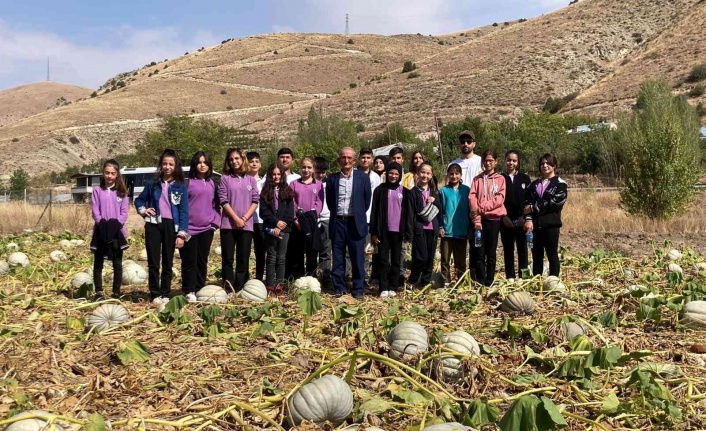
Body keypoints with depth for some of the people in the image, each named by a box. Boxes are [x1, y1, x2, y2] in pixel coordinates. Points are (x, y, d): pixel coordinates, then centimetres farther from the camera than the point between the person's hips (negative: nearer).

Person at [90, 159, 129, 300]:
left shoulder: (122, 192, 6)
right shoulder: (97, 191, 5)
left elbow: (124, 212, 0)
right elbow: (95, 211, -2)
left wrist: (116, 224, -17)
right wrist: (102, 223, -18)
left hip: (117, 231, 0)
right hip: (101, 231, 0)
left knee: (117, 263, 4)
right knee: (98, 263, 4)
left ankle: (116, 292, 11)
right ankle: (98, 292, 10)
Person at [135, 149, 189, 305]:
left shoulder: (180, 186, 2)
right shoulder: (153, 184, 8)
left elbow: (184, 211, -2)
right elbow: (139, 200, 22)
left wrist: (182, 234, -9)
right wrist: (143, 210, -1)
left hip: (171, 226, -1)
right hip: (153, 224, 1)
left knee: (168, 262, 6)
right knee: (153, 262, -1)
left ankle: (165, 294, 13)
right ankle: (155, 294, 6)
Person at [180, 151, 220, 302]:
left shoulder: (212, 183, 11)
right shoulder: (188, 182, -4)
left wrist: (215, 221, 3)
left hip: (206, 229, 4)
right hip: (190, 229, -4)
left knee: (202, 261, 11)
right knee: (189, 261, 2)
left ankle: (200, 289, 21)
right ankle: (189, 291, 10)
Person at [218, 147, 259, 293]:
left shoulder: (251, 180, 9)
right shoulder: (225, 179, 3)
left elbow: (255, 201, 4)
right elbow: (223, 201, -4)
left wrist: (244, 218, -8)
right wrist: (236, 219, -11)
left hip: (246, 225, 2)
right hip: (228, 224, -2)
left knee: (243, 259, 4)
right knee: (228, 259, 0)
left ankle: (240, 289, 10)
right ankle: (229, 290, 5)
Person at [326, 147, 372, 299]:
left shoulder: (363, 178, 1)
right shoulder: (332, 179, 5)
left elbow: (367, 200, 6)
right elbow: (329, 201, 13)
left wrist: (359, 215, 8)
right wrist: (336, 214, 9)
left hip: (356, 223, -1)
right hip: (337, 223, 2)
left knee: (357, 259, 2)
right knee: (338, 259, 7)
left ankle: (358, 289, 11)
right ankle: (339, 288, 17)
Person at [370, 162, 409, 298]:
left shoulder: (404, 191, 7)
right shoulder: (380, 190, 3)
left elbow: (407, 213, 7)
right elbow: (374, 212, 1)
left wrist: (408, 233, 2)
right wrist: (373, 232, -4)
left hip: (397, 231, 1)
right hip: (383, 231, -1)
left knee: (396, 260, 7)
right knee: (384, 260, 1)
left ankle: (393, 288, 13)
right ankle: (384, 288, 4)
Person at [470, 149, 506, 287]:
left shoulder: (500, 179, 6)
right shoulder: (477, 179, 9)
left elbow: (500, 199, -5)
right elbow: (472, 199, -1)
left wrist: (483, 207, -16)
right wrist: (476, 219, -12)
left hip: (494, 218, -1)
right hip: (480, 219, 1)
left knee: (491, 252, 4)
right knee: (480, 252, 1)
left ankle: (489, 281, 10)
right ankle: (480, 282, 7)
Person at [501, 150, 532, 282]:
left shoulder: (524, 178, 7)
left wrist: (524, 217, -7)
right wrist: (504, 217, -9)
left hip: (521, 220, 0)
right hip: (506, 221, 0)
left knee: (522, 248, 1)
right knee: (508, 248, 4)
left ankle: (523, 275, 8)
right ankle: (510, 276, 11)